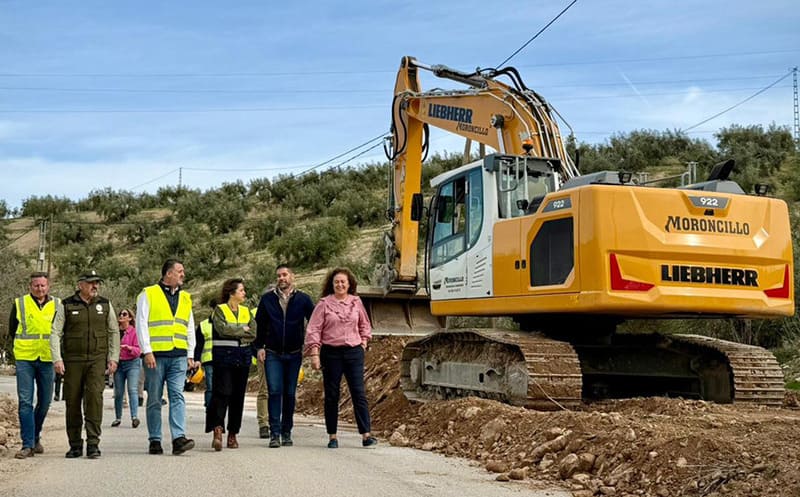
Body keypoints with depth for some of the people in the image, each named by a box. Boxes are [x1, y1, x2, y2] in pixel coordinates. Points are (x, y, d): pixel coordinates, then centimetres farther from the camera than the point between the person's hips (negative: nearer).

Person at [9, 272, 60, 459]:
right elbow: (12, 330, 13)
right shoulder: (19, 304, 3)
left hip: (47, 360, 2)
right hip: (24, 359, -2)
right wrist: (18, 349, 10)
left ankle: (35, 437, 28)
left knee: (44, 402, 8)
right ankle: (28, 445, -7)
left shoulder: (57, 305, 6)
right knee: (25, 401, -8)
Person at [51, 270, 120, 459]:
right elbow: (55, 333, 1)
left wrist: (114, 357, 5)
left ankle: (93, 443, -14)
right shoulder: (66, 306, 3)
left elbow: (114, 332, 13)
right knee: (72, 401, 2)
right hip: (72, 361, 0)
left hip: (97, 360, 0)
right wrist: (57, 359, -9)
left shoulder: (105, 305, 9)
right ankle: (75, 445, 14)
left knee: (94, 396, -16)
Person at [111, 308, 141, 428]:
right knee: (118, 392, 6)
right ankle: (118, 418, 17)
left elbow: (138, 350, -7)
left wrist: (129, 348, -25)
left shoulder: (134, 331, -4)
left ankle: (134, 417, -22)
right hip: (118, 364, 4)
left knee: (132, 389, -15)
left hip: (132, 363, -4)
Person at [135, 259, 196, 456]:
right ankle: (155, 441, 9)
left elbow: (190, 328, 20)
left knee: (177, 396, -7)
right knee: (154, 400, 3)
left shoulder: (185, 298, 17)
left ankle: (179, 438, -13)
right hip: (156, 356, -3)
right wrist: (147, 351, -11)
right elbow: (141, 324, -3)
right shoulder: (148, 294, 3)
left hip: (179, 357, 3)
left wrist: (190, 355, 12)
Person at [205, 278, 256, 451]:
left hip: (243, 357, 5)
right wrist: (243, 329, -3)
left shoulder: (246, 311, 16)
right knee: (222, 392, -15)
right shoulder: (219, 310, 1)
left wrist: (234, 332, -6)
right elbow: (223, 328, -16)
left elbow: (253, 333, 4)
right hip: (223, 356, -5)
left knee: (238, 395, 4)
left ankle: (233, 434, 10)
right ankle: (217, 431, -21)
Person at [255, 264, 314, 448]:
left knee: (290, 393, 5)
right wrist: (260, 347, 3)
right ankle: (275, 433, -7)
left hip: (294, 354, 0)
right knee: (274, 391, -9)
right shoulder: (267, 299, 5)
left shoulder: (303, 299, 3)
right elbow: (259, 324, 10)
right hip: (272, 354, 0)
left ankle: (286, 432, 14)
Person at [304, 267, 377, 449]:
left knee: (359, 393, -3)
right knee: (331, 395, 4)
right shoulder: (324, 304, -2)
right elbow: (313, 330, -4)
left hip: (354, 352, 2)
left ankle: (366, 435, -3)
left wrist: (363, 342, 10)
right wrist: (314, 354, -10)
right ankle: (332, 437, 12)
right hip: (331, 353, -2)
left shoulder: (356, 302, 7)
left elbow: (364, 325, 22)